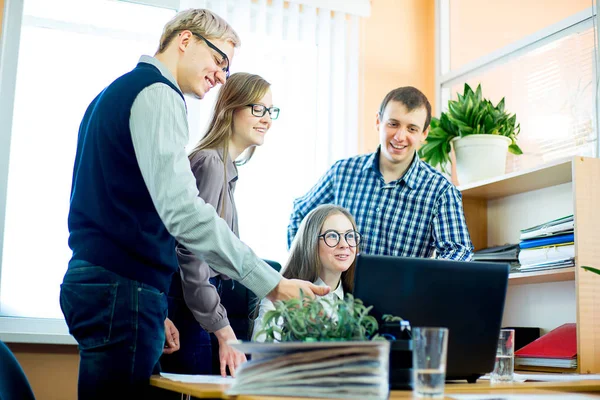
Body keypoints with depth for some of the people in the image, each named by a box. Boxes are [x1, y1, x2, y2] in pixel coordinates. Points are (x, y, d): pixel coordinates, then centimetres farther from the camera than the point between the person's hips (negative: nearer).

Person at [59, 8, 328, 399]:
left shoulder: (119, 92, 22)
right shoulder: (157, 93, -9)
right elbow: (182, 209, -23)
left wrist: (153, 308, 21)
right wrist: (272, 283, -22)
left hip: (94, 277, 10)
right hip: (123, 287, -10)